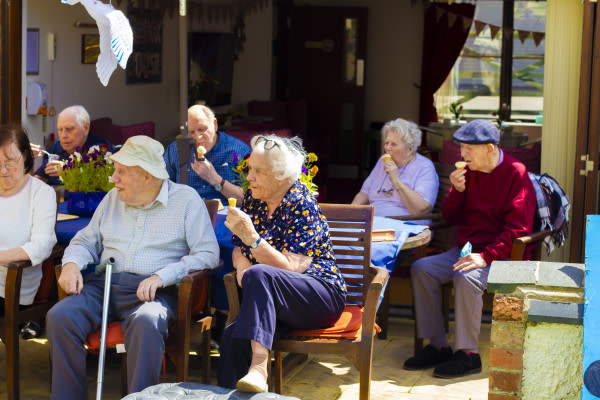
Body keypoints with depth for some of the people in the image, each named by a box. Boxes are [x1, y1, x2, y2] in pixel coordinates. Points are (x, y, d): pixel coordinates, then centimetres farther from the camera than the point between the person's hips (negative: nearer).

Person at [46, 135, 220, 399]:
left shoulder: (186, 200, 4)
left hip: (153, 290, -4)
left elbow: (208, 253, -5)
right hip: (104, 285, 5)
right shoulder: (113, 199, 20)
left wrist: (162, 276, -17)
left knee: (146, 322, -39)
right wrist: (72, 264, 1)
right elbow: (86, 241, 25)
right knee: (59, 316, -23)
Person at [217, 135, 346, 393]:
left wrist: (251, 236, -27)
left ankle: (258, 367, -43)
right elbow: (239, 249, 16)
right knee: (232, 337, -27)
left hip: (320, 297, -6)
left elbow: (290, 268, -19)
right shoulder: (252, 199, 8)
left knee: (258, 274, -36)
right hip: (270, 302, 6)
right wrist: (241, 266, -7)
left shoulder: (303, 207, -12)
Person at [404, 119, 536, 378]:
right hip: (466, 250, 7)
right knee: (421, 269, -12)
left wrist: (486, 256, -27)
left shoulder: (515, 174, -10)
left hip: (503, 256, -7)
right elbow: (450, 218, 16)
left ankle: (468, 354, -24)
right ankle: (437, 346, -9)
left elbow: (518, 229, -17)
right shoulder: (469, 172, 11)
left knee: (467, 277, -34)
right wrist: (457, 190, -4)